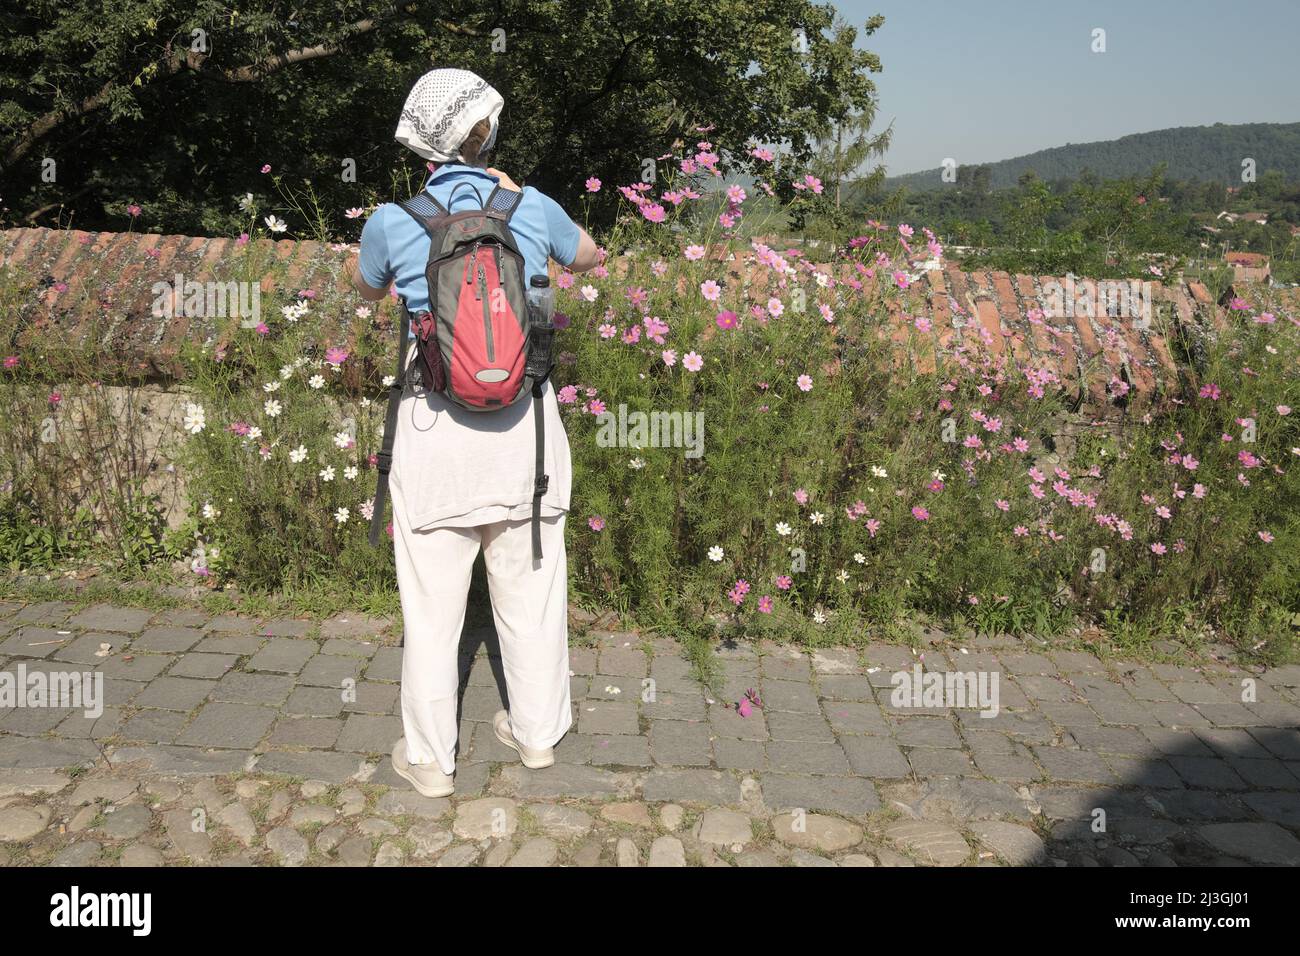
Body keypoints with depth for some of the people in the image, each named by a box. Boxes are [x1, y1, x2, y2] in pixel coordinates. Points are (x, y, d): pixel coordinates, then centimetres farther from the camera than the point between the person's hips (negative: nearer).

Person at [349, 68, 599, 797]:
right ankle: (537, 732, 33)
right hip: (525, 423, 2)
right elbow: (592, 257, 21)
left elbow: (368, 289, 17)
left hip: (438, 427, -2)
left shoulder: (394, 222, -6)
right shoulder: (532, 209, -2)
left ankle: (431, 759, 21)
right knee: (531, 591, 16)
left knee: (433, 602, 10)